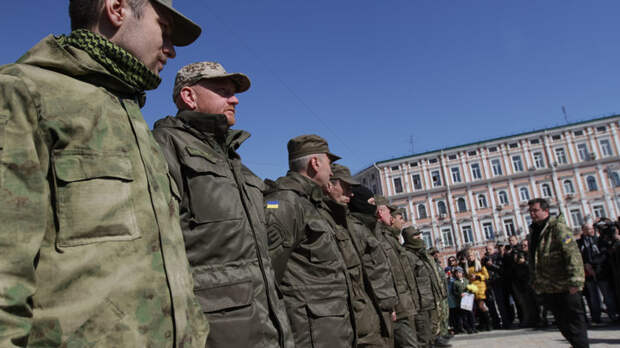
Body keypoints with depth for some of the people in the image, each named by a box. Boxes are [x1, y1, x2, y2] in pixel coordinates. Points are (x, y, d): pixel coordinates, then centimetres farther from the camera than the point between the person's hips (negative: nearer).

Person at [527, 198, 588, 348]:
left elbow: (573, 255, -20)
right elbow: (533, 260, 19)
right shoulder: (533, 232, 13)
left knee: (574, 323, 1)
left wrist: (575, 281, -26)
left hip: (564, 287, -8)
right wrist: (535, 282, 17)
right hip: (548, 289, 8)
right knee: (563, 324, 16)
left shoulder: (558, 227, -12)